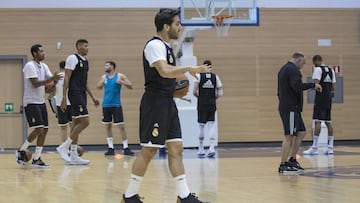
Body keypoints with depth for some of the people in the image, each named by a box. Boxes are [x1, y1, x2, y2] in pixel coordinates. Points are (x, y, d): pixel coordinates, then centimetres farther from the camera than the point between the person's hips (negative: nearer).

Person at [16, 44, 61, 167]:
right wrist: (51, 79, -28)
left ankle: (36, 159, 6)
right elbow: (35, 83, -22)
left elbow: (51, 79, 10)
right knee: (39, 129, -15)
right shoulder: (30, 66, -13)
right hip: (31, 102, -8)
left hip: (41, 102, 8)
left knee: (45, 130, 2)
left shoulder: (43, 66, 12)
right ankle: (21, 151, 2)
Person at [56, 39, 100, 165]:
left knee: (77, 123, 7)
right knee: (84, 121, -16)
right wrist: (64, 97, -19)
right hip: (75, 93, -9)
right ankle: (63, 147, -11)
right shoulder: (73, 58, -9)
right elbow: (66, 78, -14)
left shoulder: (85, 61, 18)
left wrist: (92, 97, 22)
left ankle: (73, 156, 8)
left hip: (82, 94, 9)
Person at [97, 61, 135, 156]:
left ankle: (126, 148, -3)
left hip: (116, 105, -4)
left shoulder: (120, 76, -2)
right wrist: (101, 82, -16)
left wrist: (121, 82, -20)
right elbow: (99, 87, 4)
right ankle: (110, 148, 10)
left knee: (121, 126, -7)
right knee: (107, 126, 5)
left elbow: (130, 86, -4)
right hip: (106, 105, 4)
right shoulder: (104, 77, 10)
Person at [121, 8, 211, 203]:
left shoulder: (166, 46, 16)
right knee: (148, 150, -5)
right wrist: (189, 69, -27)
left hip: (167, 103, 10)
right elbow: (165, 71, -30)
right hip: (155, 104, -10)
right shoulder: (155, 45, -15)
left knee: (176, 148, 6)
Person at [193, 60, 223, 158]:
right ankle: (212, 147, -11)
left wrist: (199, 96, 10)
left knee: (201, 126, 6)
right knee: (211, 125, 4)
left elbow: (195, 92, -10)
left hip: (202, 104, -2)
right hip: (212, 104, 2)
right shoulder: (215, 77, 4)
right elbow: (220, 93, 2)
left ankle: (201, 149, 11)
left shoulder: (198, 76, -4)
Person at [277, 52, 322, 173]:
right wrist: (313, 85, -18)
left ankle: (292, 160, 15)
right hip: (291, 109, -11)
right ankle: (283, 165, -6)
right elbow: (297, 86, -27)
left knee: (301, 133, 14)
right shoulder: (293, 70, -12)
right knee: (289, 136, -8)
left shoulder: (284, 69, 20)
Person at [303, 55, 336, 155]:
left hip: (320, 97, -8)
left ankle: (314, 147, -15)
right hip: (329, 98, 8)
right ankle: (330, 147, 10)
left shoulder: (318, 69, -8)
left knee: (317, 121, -10)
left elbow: (316, 83, -19)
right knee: (328, 122, 10)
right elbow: (333, 86, 14)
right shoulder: (330, 70, 16)